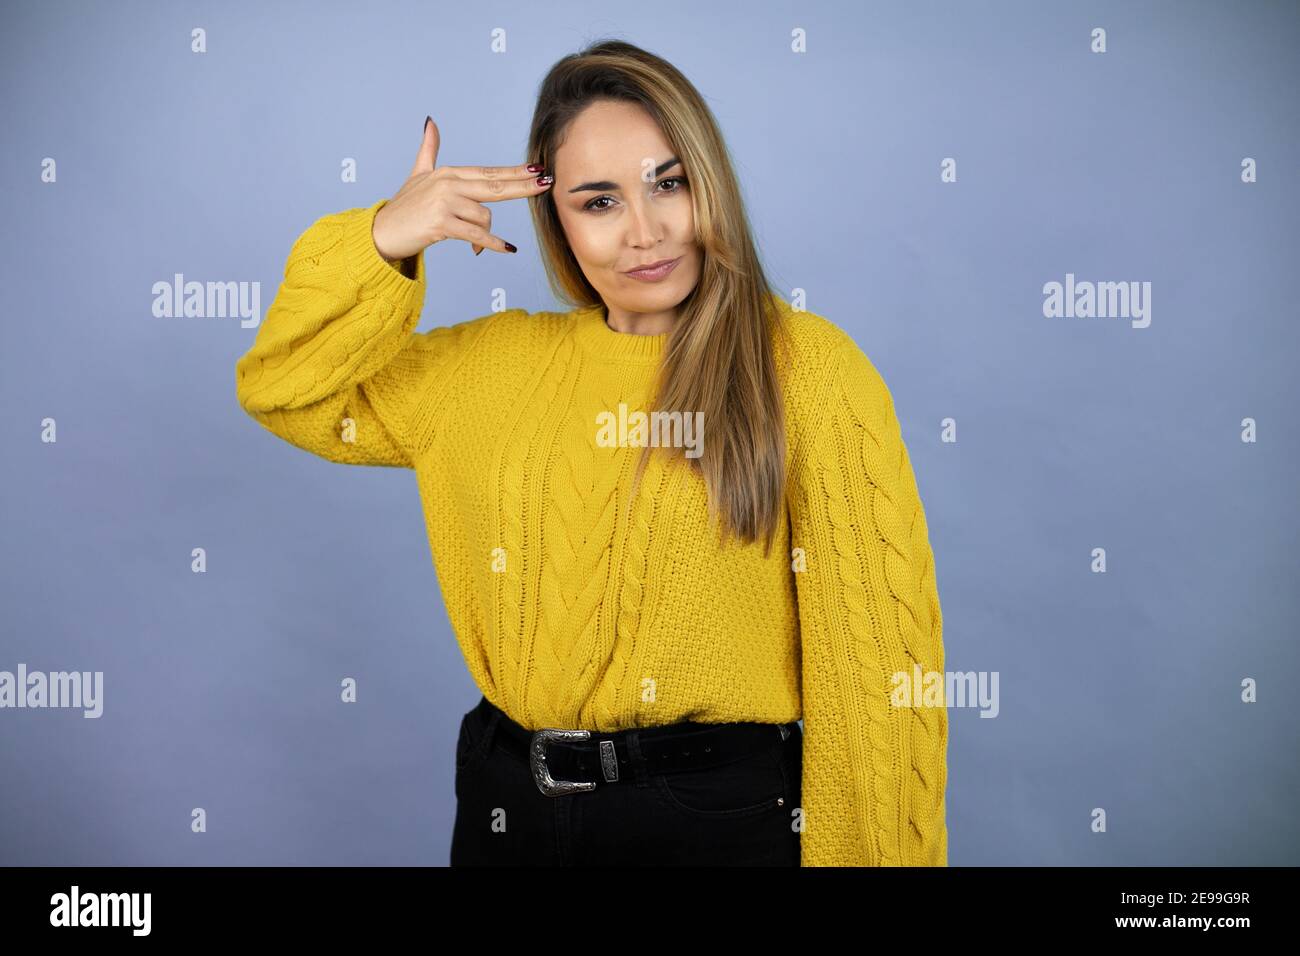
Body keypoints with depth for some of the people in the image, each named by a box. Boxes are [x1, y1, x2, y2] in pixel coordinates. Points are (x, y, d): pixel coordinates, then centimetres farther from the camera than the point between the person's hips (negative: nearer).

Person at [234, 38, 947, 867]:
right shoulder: (496, 364, 5)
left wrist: (881, 849, -10)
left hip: (724, 812, -4)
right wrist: (379, 243, -6)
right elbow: (288, 392, 9)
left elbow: (876, 642, -10)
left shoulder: (806, 365, -10)